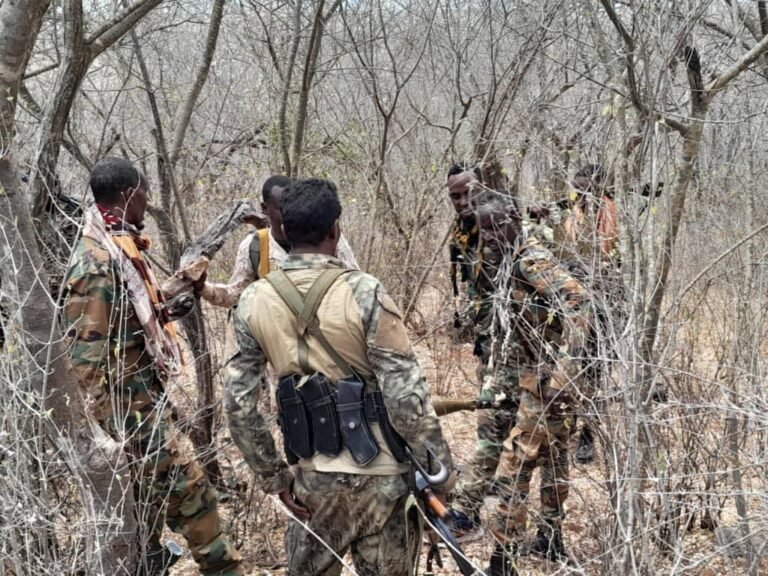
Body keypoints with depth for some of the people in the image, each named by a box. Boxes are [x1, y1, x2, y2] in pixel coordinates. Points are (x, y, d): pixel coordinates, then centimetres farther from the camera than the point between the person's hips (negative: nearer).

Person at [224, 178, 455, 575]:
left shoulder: (254, 301, -3)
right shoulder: (363, 293, -15)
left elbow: (238, 402, 0)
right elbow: (406, 395, -16)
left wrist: (273, 476, 10)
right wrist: (439, 469, -4)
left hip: (311, 474, 3)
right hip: (378, 472, -3)